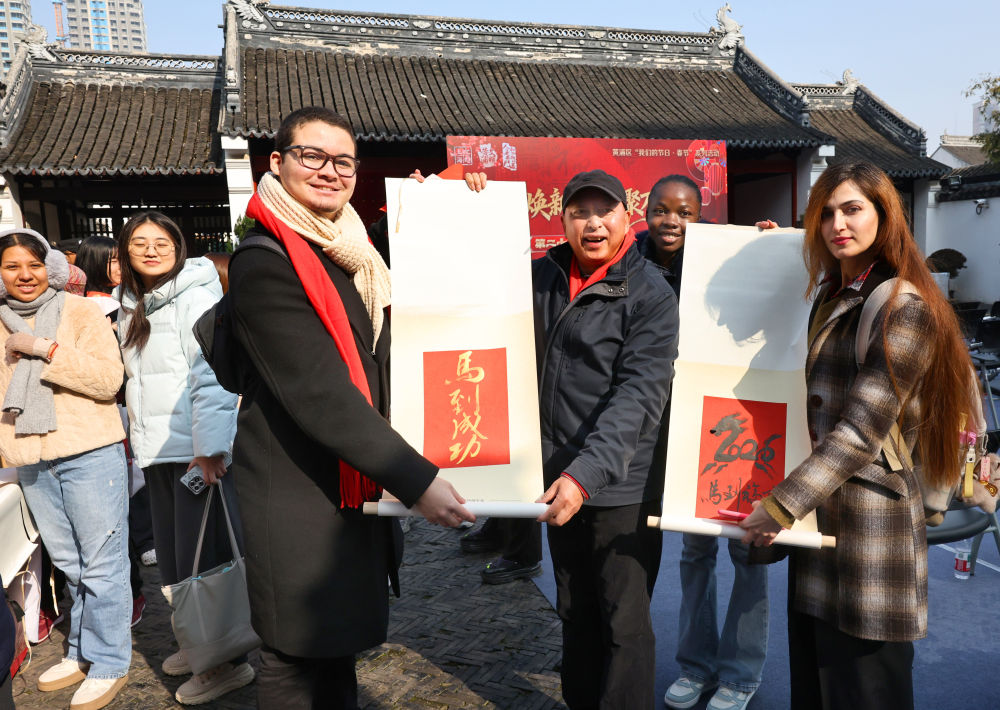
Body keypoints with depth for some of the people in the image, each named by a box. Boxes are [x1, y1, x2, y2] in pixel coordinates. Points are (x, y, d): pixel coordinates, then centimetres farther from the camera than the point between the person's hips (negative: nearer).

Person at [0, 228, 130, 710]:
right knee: (68, 565, 17)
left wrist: (46, 349, -18)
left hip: (88, 454, -5)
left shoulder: (81, 312, -4)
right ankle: (81, 653, 32)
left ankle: (108, 662, 14)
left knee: (101, 565, 1)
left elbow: (109, 379, -14)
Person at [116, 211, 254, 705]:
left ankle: (227, 663, 9)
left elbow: (211, 376, -16)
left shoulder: (197, 297, -8)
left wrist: (209, 447, -22)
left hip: (200, 449, -8)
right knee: (173, 559, 15)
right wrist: (139, 436, 17)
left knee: (206, 556, -3)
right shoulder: (131, 308, 16)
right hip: (157, 451, 8)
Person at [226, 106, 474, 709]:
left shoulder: (356, 251, 10)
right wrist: (416, 479, -26)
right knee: (298, 661, 7)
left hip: (357, 485, 8)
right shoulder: (263, 263, -17)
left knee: (337, 644, 23)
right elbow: (319, 393, -25)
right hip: (297, 494, -8)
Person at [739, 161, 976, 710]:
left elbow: (860, 431, -20)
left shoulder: (903, 310, -14)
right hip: (818, 516, 8)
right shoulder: (830, 298, 12)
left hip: (868, 525, -8)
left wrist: (778, 507, -21)